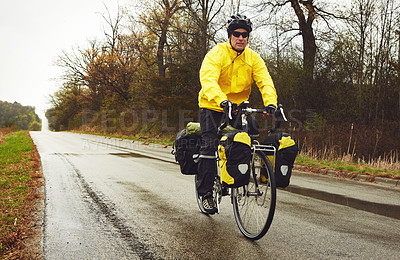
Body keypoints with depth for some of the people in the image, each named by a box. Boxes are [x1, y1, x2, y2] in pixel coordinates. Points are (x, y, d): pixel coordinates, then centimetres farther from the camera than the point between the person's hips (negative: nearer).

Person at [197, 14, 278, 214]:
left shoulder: (253, 58, -3)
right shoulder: (216, 54, -16)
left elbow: (265, 81, -13)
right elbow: (208, 80, -32)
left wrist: (270, 103, -33)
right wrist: (222, 101, -50)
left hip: (238, 107, 4)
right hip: (212, 107, -4)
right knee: (210, 145, -12)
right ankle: (205, 192, -4)